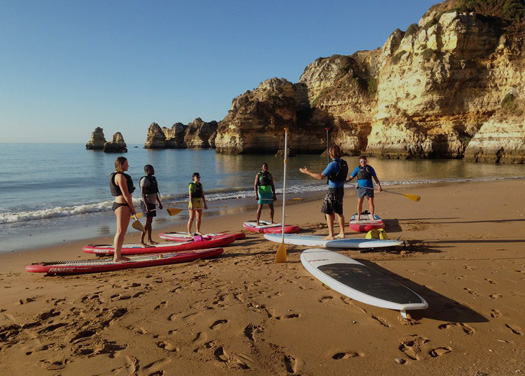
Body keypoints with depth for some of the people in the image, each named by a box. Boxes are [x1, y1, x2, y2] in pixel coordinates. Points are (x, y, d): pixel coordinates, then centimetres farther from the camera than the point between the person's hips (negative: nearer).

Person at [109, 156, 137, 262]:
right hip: (122, 205, -11)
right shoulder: (120, 176, -14)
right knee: (120, 232, -6)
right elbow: (126, 195, -18)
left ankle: (118, 255, 22)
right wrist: (133, 209, -13)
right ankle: (117, 257, -1)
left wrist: (130, 208, 19)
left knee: (121, 232, 15)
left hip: (118, 204, 11)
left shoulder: (116, 175, 18)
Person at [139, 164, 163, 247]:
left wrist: (159, 203, 21)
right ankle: (141, 241, -9)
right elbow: (143, 194, -20)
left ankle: (150, 240, 20)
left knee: (150, 222, 12)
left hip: (152, 203, 9)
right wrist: (146, 206, -27)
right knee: (148, 222, -12)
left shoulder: (153, 179, 15)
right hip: (147, 203, -9)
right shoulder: (144, 180, -13)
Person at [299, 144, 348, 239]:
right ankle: (342, 233, 20)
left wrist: (307, 172, -15)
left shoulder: (333, 164, -18)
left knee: (328, 212, 0)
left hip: (333, 190, -8)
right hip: (341, 189, 8)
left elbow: (321, 176, -21)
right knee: (339, 212, 15)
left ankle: (331, 235, 1)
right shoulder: (344, 163, 6)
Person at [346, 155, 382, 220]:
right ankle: (358, 217, 12)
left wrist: (379, 185, -2)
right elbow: (351, 177, 2)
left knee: (371, 202, 0)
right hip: (361, 188, 0)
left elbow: (375, 178, 8)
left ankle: (372, 217, 11)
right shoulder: (358, 169, 3)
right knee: (359, 203, 1)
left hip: (369, 188, 0)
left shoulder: (370, 168, 5)